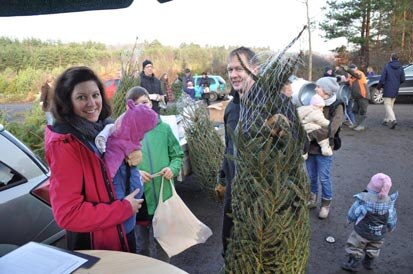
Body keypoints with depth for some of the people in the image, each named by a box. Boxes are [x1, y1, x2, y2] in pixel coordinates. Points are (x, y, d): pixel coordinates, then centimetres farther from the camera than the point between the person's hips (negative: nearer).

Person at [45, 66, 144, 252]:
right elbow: (67, 214, -26)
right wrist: (125, 208, -20)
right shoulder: (64, 145, -23)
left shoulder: (105, 127, -3)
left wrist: (132, 157, -11)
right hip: (91, 245, -7)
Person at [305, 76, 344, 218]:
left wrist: (310, 134, -28)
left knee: (324, 178, 8)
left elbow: (330, 130, -25)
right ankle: (312, 199, 38)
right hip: (309, 146, 4)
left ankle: (326, 204, 28)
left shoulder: (337, 106, -14)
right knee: (311, 176, 18)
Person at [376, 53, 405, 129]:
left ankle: (393, 119, -23)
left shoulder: (387, 66, -9)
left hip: (388, 89, -5)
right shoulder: (400, 67, 2)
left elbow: (382, 78, -11)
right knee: (391, 105, 16)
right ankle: (386, 120, 23)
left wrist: (379, 86, 2)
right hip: (395, 90, 5)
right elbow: (402, 79, 4)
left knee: (387, 105, -5)